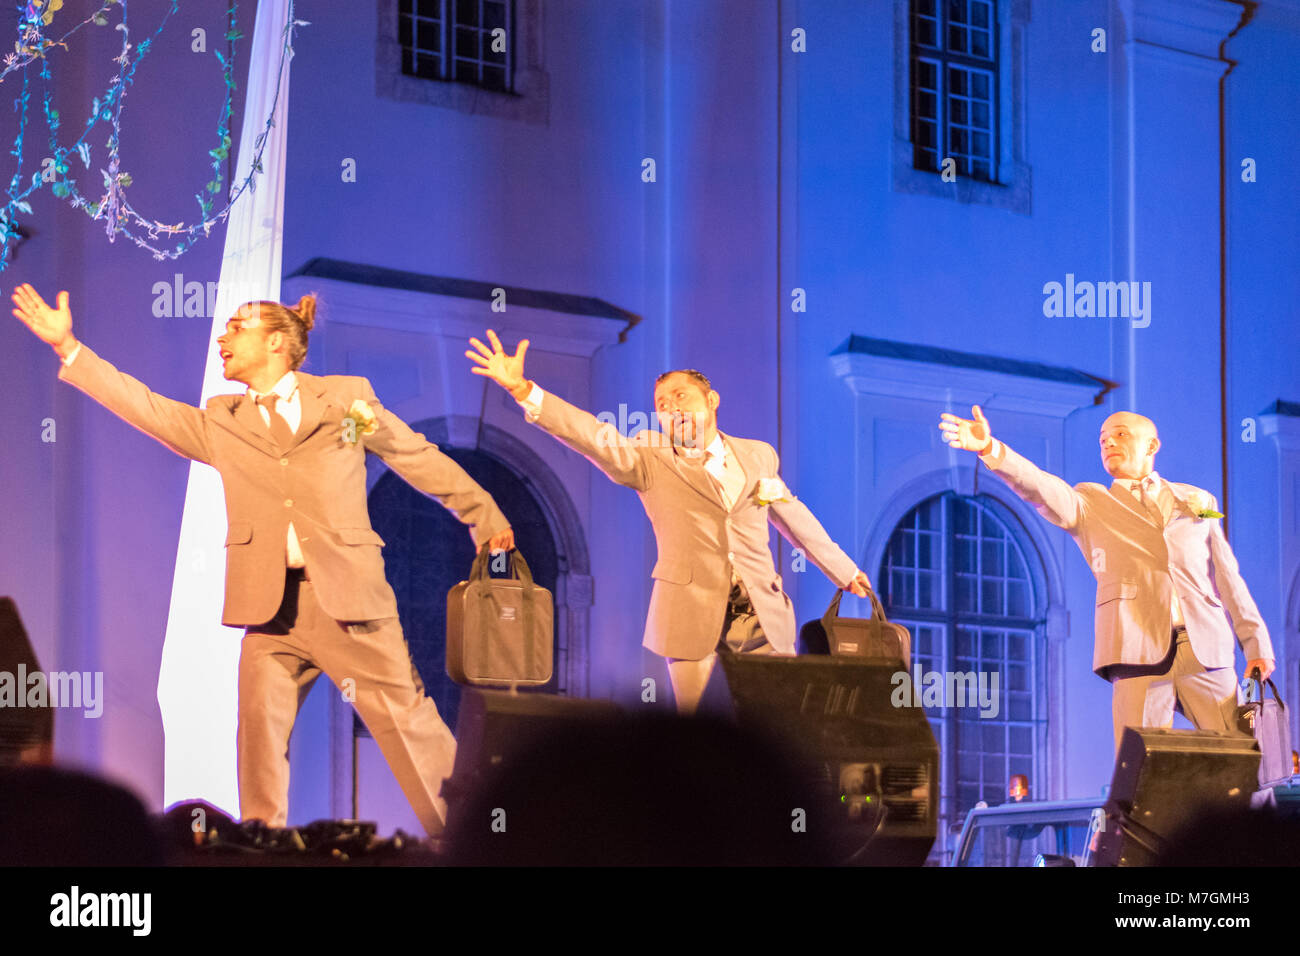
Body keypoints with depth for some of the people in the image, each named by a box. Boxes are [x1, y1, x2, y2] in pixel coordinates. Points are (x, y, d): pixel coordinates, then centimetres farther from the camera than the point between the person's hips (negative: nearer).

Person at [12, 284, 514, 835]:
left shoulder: (347, 397, 9)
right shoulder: (221, 423, 15)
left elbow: (418, 458, 15)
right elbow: (145, 406, 10)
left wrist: (484, 515, 19)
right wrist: (68, 347, 6)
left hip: (347, 596, -3)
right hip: (271, 603, 3)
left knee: (407, 718, -2)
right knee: (260, 730, -3)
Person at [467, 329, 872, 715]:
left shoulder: (758, 456, 13)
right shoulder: (648, 459, 3)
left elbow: (794, 517, 26)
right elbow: (593, 435, -11)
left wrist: (844, 571, 33)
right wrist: (521, 389, -26)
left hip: (763, 617, 3)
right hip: (694, 617, -2)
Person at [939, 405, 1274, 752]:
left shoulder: (1198, 501, 23)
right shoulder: (1092, 503, 18)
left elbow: (1227, 576, 20)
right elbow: (1044, 490, -2)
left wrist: (1256, 643, 10)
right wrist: (990, 450, -20)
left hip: (1206, 653, 1)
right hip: (1139, 651, -1)